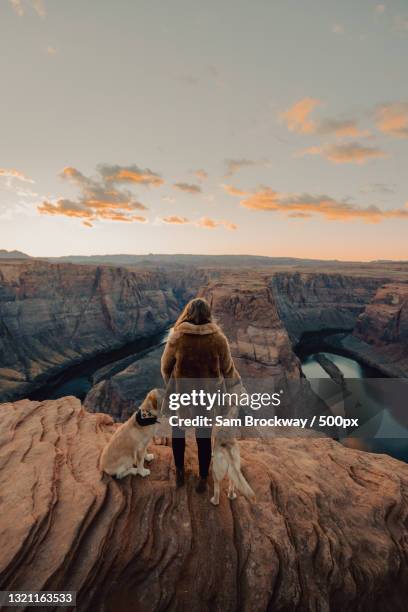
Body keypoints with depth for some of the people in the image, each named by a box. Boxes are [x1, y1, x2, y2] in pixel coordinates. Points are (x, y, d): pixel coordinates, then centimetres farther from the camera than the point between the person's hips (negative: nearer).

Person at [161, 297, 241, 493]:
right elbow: (227, 368, -4)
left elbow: (165, 366, -4)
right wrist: (235, 382, 17)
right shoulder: (218, 338, -16)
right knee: (204, 438, 20)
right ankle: (203, 480, 38)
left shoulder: (177, 337, -17)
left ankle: (180, 473, 43)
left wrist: (170, 383, 16)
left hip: (180, 394, 0)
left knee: (178, 433, 25)